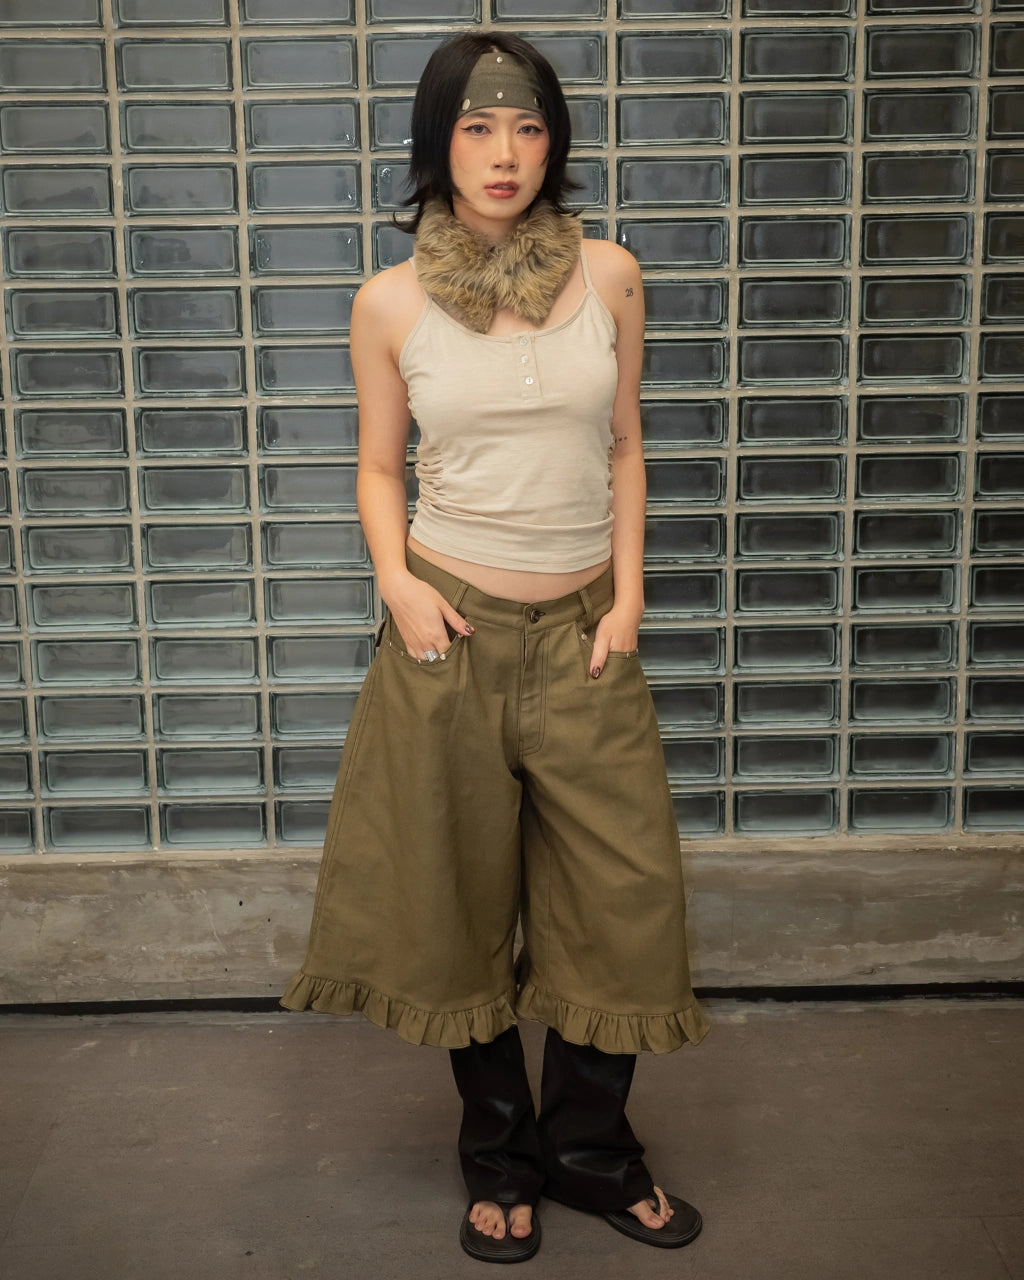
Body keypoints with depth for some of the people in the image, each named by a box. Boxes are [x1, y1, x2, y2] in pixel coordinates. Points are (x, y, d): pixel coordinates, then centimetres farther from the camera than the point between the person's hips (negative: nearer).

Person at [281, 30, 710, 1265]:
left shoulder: (608, 276, 0)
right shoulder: (390, 303, -2)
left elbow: (624, 447, 7)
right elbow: (379, 467, 7)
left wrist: (630, 595, -1)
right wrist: (396, 580, -10)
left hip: (584, 630, 2)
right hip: (451, 629, -1)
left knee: (625, 897, 5)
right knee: (461, 894, 10)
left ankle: (590, 1148, 29)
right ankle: (499, 1155, 32)